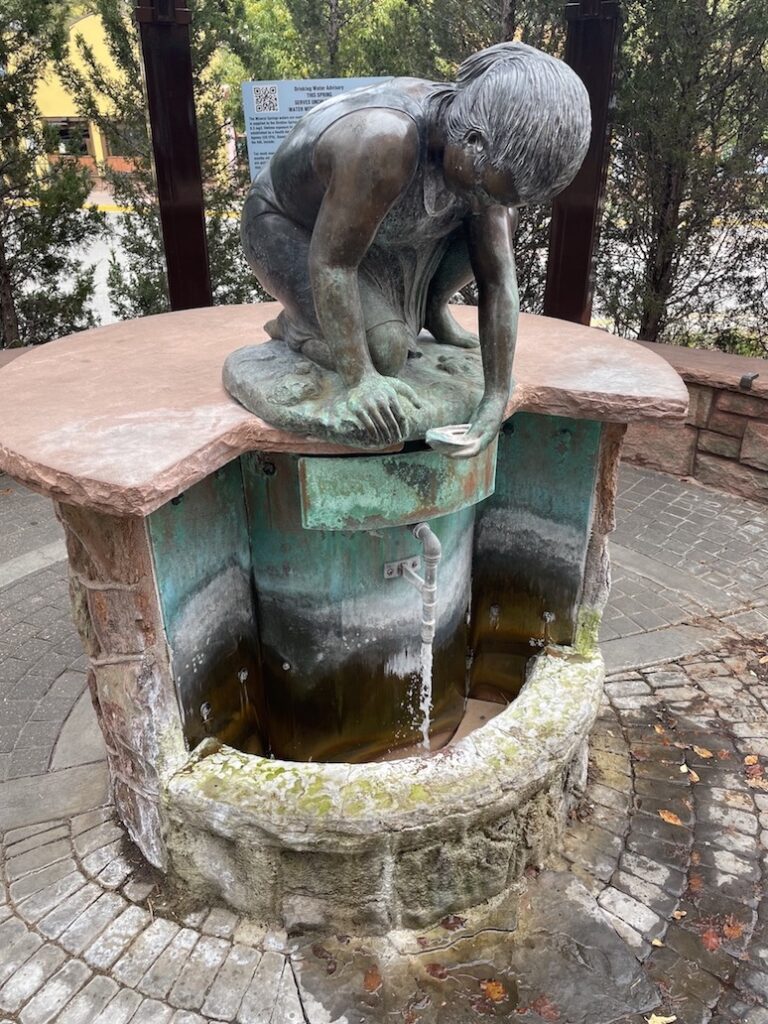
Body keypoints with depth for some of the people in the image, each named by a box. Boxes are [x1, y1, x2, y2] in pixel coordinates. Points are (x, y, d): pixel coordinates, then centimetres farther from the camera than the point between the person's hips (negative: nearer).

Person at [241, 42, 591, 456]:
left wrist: (497, 397, -21)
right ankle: (293, 323, 4)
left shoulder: (482, 152, -18)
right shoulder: (384, 142, -40)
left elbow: (497, 278, -17)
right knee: (384, 352, -24)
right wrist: (359, 379, -31)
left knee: (500, 217, -9)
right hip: (292, 228, -6)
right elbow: (331, 261, -35)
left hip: (369, 219, 6)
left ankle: (430, 307, 11)